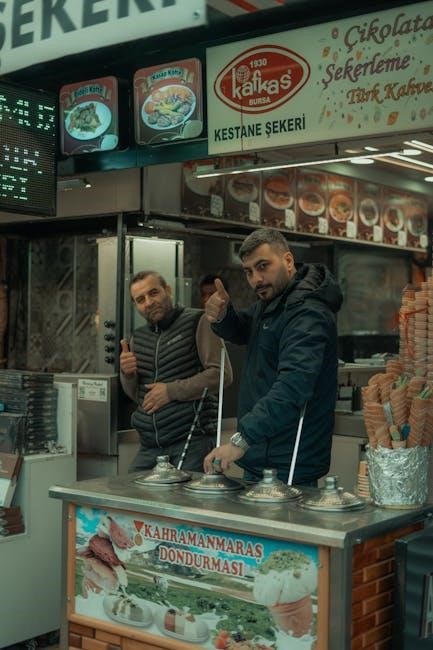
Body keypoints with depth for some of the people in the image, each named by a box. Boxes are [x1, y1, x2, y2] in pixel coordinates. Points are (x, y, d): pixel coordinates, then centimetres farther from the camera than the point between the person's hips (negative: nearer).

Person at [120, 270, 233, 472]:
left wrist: (172, 391, -14)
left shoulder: (197, 322, -2)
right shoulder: (138, 337, 16)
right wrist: (127, 374, 2)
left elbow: (222, 374, -12)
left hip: (193, 440, -6)